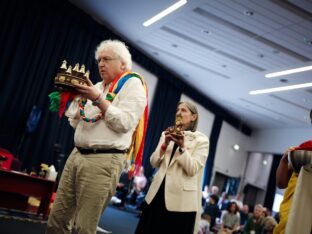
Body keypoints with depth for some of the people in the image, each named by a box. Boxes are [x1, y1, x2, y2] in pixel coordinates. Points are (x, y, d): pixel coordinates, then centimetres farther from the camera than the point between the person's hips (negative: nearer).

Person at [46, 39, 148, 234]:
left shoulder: (132, 84, -1)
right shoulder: (97, 87, 20)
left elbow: (125, 123, -14)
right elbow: (75, 123, 21)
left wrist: (98, 99, -16)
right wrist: (77, 97, 7)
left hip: (104, 160, -7)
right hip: (77, 155, 7)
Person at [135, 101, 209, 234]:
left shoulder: (201, 140, -1)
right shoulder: (167, 135, 13)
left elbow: (192, 170, -11)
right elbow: (154, 163, 5)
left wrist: (182, 147, -23)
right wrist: (165, 144, -10)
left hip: (181, 199, -4)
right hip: (158, 193, 5)